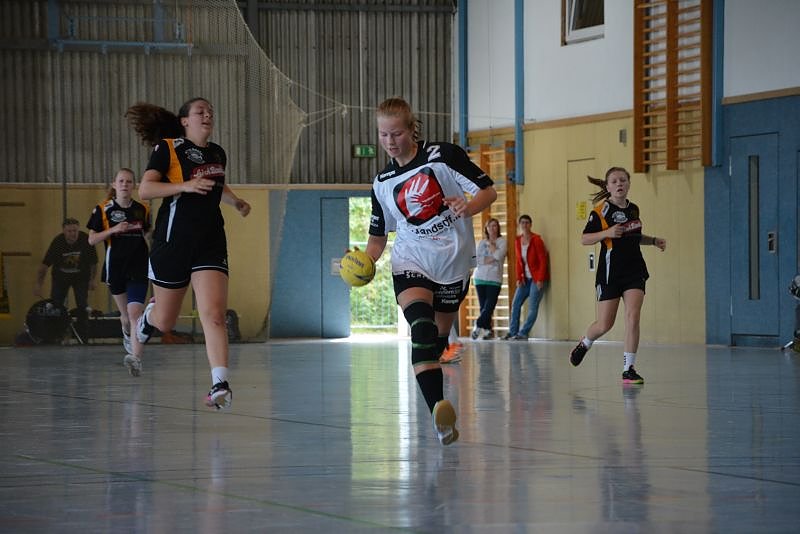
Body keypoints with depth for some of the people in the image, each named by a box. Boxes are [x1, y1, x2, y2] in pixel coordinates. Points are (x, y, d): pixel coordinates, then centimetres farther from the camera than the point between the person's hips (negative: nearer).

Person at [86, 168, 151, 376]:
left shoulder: (142, 210, 4)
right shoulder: (103, 209, -1)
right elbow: (92, 240, -1)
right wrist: (114, 230, -15)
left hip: (138, 267, -1)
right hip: (115, 267, 1)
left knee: (135, 312, -17)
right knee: (125, 313, 15)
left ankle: (136, 358, -28)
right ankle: (127, 335, 51)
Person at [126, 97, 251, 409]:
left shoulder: (217, 154, 13)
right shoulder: (168, 149, -5)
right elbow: (145, 189, -15)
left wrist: (236, 202, 16)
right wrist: (185, 186, -26)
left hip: (211, 242, 3)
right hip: (174, 240, -3)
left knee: (214, 315, -16)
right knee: (165, 321, 12)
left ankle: (220, 384, -24)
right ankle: (148, 317, 49)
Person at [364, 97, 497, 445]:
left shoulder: (443, 156, -5)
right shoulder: (383, 183, 8)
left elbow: (488, 191, -5)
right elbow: (377, 236, 17)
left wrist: (468, 207, -28)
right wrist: (366, 260, -5)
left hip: (453, 262, -1)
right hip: (411, 261, 1)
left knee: (438, 337, 8)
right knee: (422, 328, -25)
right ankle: (438, 410, -41)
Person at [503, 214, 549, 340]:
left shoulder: (536, 240, -12)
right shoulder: (517, 241, 6)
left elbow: (543, 260, -13)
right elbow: (519, 261, 11)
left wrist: (540, 279, -17)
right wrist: (519, 278, 1)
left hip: (537, 278, -7)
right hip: (525, 278, 7)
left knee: (533, 307, -9)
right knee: (515, 304, 4)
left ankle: (523, 333, -7)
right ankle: (513, 332, 10)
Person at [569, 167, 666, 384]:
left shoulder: (633, 209, 10)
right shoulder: (601, 211, -7)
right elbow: (584, 238, -7)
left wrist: (654, 240, 13)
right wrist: (607, 233, -21)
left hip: (634, 270, 4)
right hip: (610, 273, -4)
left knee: (633, 316, -13)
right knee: (605, 324, 1)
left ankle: (628, 369, -8)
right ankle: (584, 344, 36)